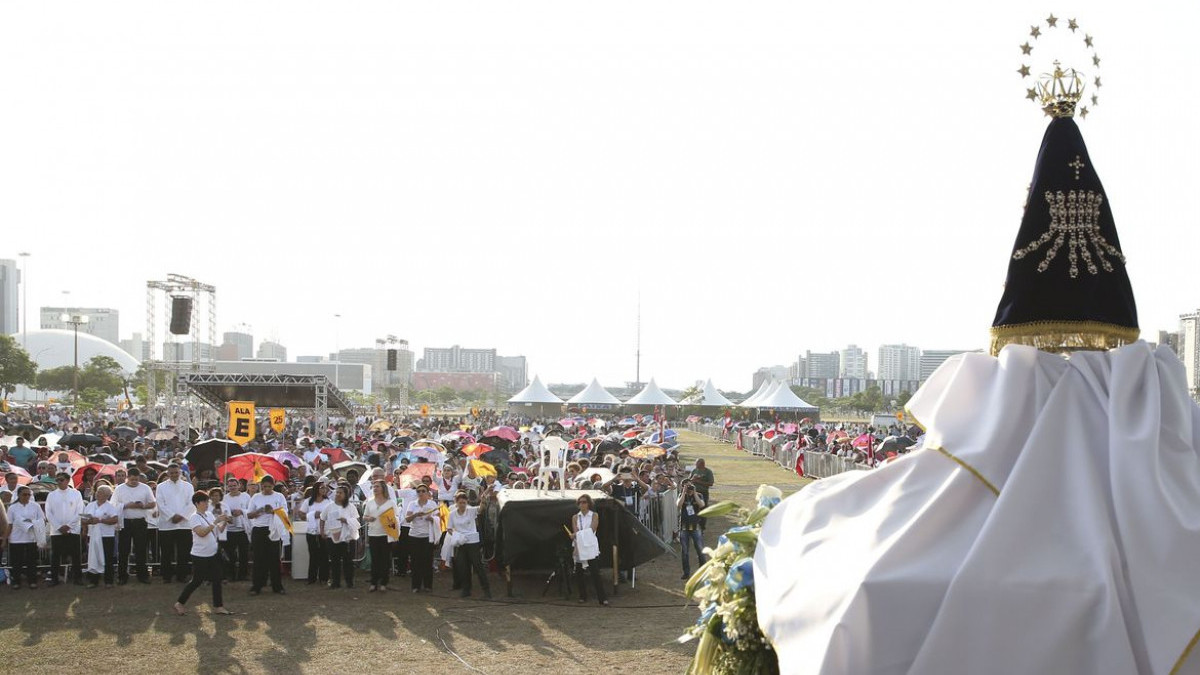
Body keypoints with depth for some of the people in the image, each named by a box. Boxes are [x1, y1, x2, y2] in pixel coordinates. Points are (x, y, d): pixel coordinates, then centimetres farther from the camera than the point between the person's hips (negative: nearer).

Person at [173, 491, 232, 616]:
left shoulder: (209, 515, 9)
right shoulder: (194, 517, -14)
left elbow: (219, 530, 12)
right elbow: (201, 532, -27)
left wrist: (224, 522, -7)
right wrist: (216, 521, -28)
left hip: (213, 553, 7)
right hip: (200, 555, -7)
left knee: (217, 580, 6)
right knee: (196, 581, 0)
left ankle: (218, 606, 12)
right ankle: (180, 603, 13)